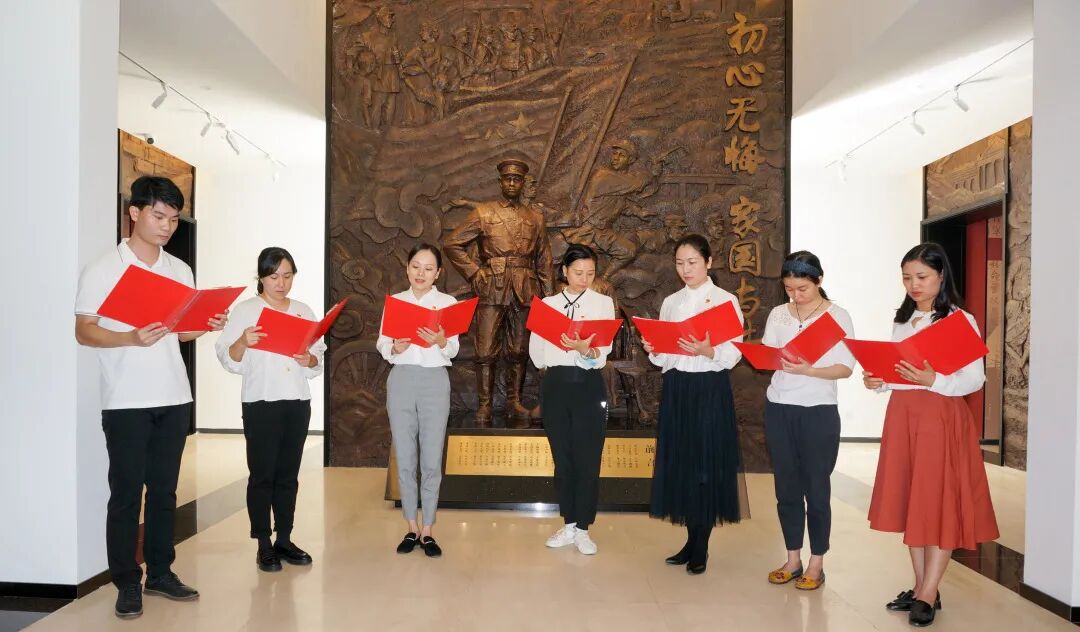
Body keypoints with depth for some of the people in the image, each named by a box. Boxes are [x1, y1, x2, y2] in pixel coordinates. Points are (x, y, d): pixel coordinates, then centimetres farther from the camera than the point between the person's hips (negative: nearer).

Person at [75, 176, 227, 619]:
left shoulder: (181, 271, 10)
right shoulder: (103, 270, -4)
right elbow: (84, 332, -7)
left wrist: (208, 326, -7)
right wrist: (132, 338, -24)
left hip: (174, 398, 5)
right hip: (126, 402, -4)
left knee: (164, 490, 11)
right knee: (126, 493, 3)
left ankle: (160, 573, 23)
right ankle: (127, 583, 14)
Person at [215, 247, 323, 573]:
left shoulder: (304, 311, 10)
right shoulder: (246, 310, -1)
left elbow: (319, 360, 10)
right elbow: (229, 360, -7)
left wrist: (309, 360, -11)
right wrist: (243, 342, -25)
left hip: (297, 402, 4)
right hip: (261, 402, -3)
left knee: (288, 473, 9)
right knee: (262, 473, 0)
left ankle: (284, 539, 19)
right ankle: (263, 545, 10)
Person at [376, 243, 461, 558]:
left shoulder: (449, 302, 3)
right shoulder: (394, 301, 8)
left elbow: (453, 350, -5)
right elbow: (381, 343, 3)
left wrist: (440, 341, -26)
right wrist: (394, 348, -18)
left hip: (435, 382, -1)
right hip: (401, 381, 2)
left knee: (431, 462, 1)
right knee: (404, 460, 7)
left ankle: (427, 531, 14)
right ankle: (412, 528, 21)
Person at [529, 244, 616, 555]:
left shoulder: (603, 303, 3)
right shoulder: (547, 304, 10)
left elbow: (604, 349, -11)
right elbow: (535, 349, 7)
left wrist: (585, 349, -28)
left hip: (588, 386, -2)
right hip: (555, 386, 3)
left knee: (588, 458, -1)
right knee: (562, 457, 9)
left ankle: (583, 529, 12)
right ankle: (568, 525, 22)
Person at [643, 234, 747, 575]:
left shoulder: (726, 300, -2)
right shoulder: (670, 303, 11)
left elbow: (734, 354, -8)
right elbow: (664, 356, 11)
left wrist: (707, 351, -26)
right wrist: (652, 350, -10)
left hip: (710, 389, -4)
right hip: (676, 388, 4)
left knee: (707, 461, -1)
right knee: (679, 461, 6)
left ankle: (701, 548, 11)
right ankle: (692, 540, 20)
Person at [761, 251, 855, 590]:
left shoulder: (837, 316, -2)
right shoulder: (778, 314, 8)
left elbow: (845, 368, -8)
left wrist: (808, 370, -24)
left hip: (819, 412, -3)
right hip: (778, 409, 4)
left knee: (816, 488, 3)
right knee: (786, 486, 9)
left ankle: (816, 564, 17)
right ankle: (793, 560, 22)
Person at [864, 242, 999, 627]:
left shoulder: (961, 321, -5)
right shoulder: (902, 321, 13)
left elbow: (975, 379, -11)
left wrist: (933, 380, -26)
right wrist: (877, 382, -4)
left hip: (942, 417, -6)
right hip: (902, 415, 6)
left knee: (939, 502, -2)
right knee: (910, 500, 8)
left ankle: (928, 596, 5)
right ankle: (921, 588, 19)